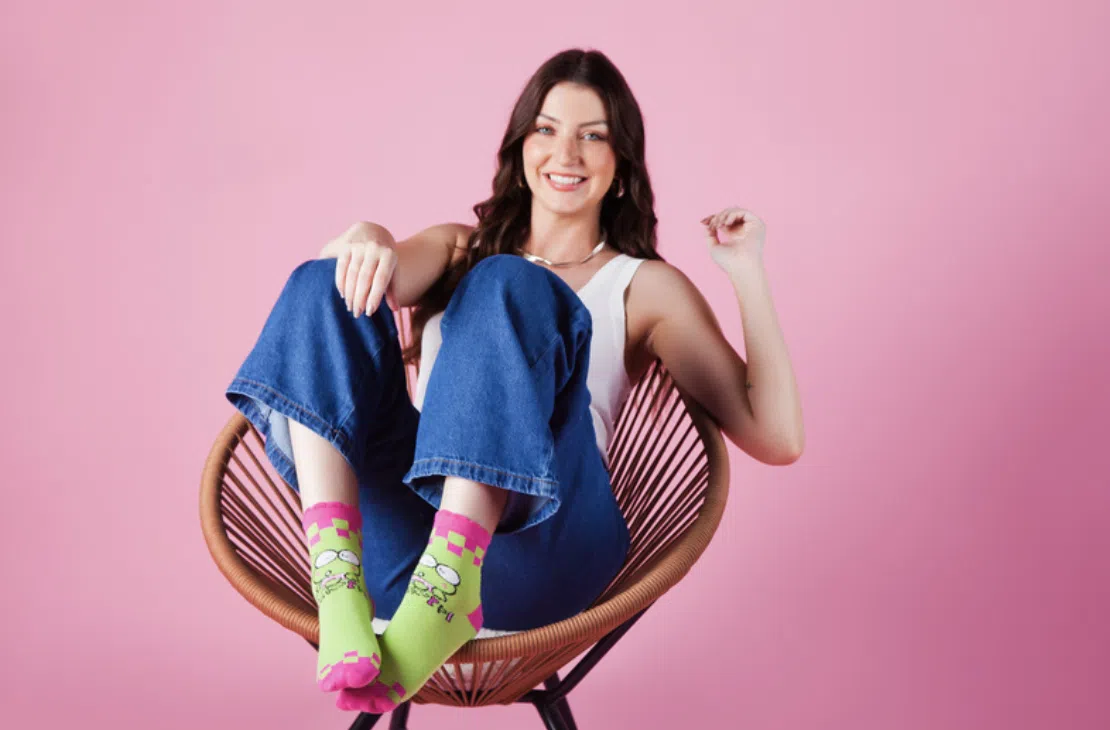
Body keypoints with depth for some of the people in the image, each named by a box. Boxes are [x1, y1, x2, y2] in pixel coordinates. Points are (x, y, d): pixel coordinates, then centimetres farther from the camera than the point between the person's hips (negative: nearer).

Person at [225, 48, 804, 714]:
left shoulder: (644, 287, 19)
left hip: (539, 541, -2)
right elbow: (390, 275, 2)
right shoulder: (460, 249, 27)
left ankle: (453, 579, -42)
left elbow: (776, 439, 8)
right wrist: (367, 238, -21)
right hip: (407, 535, 3)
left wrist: (748, 273, 7)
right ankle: (337, 580, -34)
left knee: (508, 288, -23)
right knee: (324, 286, -15)